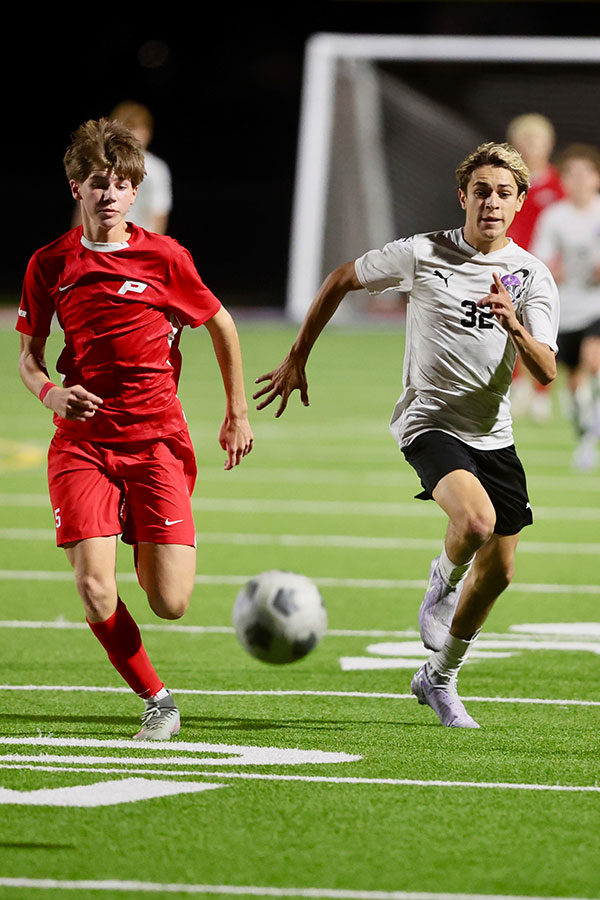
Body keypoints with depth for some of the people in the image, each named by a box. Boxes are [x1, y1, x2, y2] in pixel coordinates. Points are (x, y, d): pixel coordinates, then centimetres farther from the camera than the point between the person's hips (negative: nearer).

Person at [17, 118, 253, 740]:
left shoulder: (163, 256, 0)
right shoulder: (50, 264, 3)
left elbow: (221, 326, 14)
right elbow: (28, 357, 10)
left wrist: (237, 415, 14)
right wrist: (51, 393, -12)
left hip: (156, 437, -1)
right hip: (81, 440, 1)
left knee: (171, 603, -8)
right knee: (96, 595, -16)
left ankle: (150, 550, 29)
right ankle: (156, 700, 6)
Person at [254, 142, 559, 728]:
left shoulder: (533, 277, -2)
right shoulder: (423, 254, -7)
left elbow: (545, 372, -12)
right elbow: (341, 280, 7)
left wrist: (514, 326, -32)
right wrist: (297, 360, 9)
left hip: (493, 434, 4)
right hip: (429, 420, -4)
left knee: (498, 569, 8)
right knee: (476, 519, -31)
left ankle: (439, 679, 29)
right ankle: (443, 580, 4)